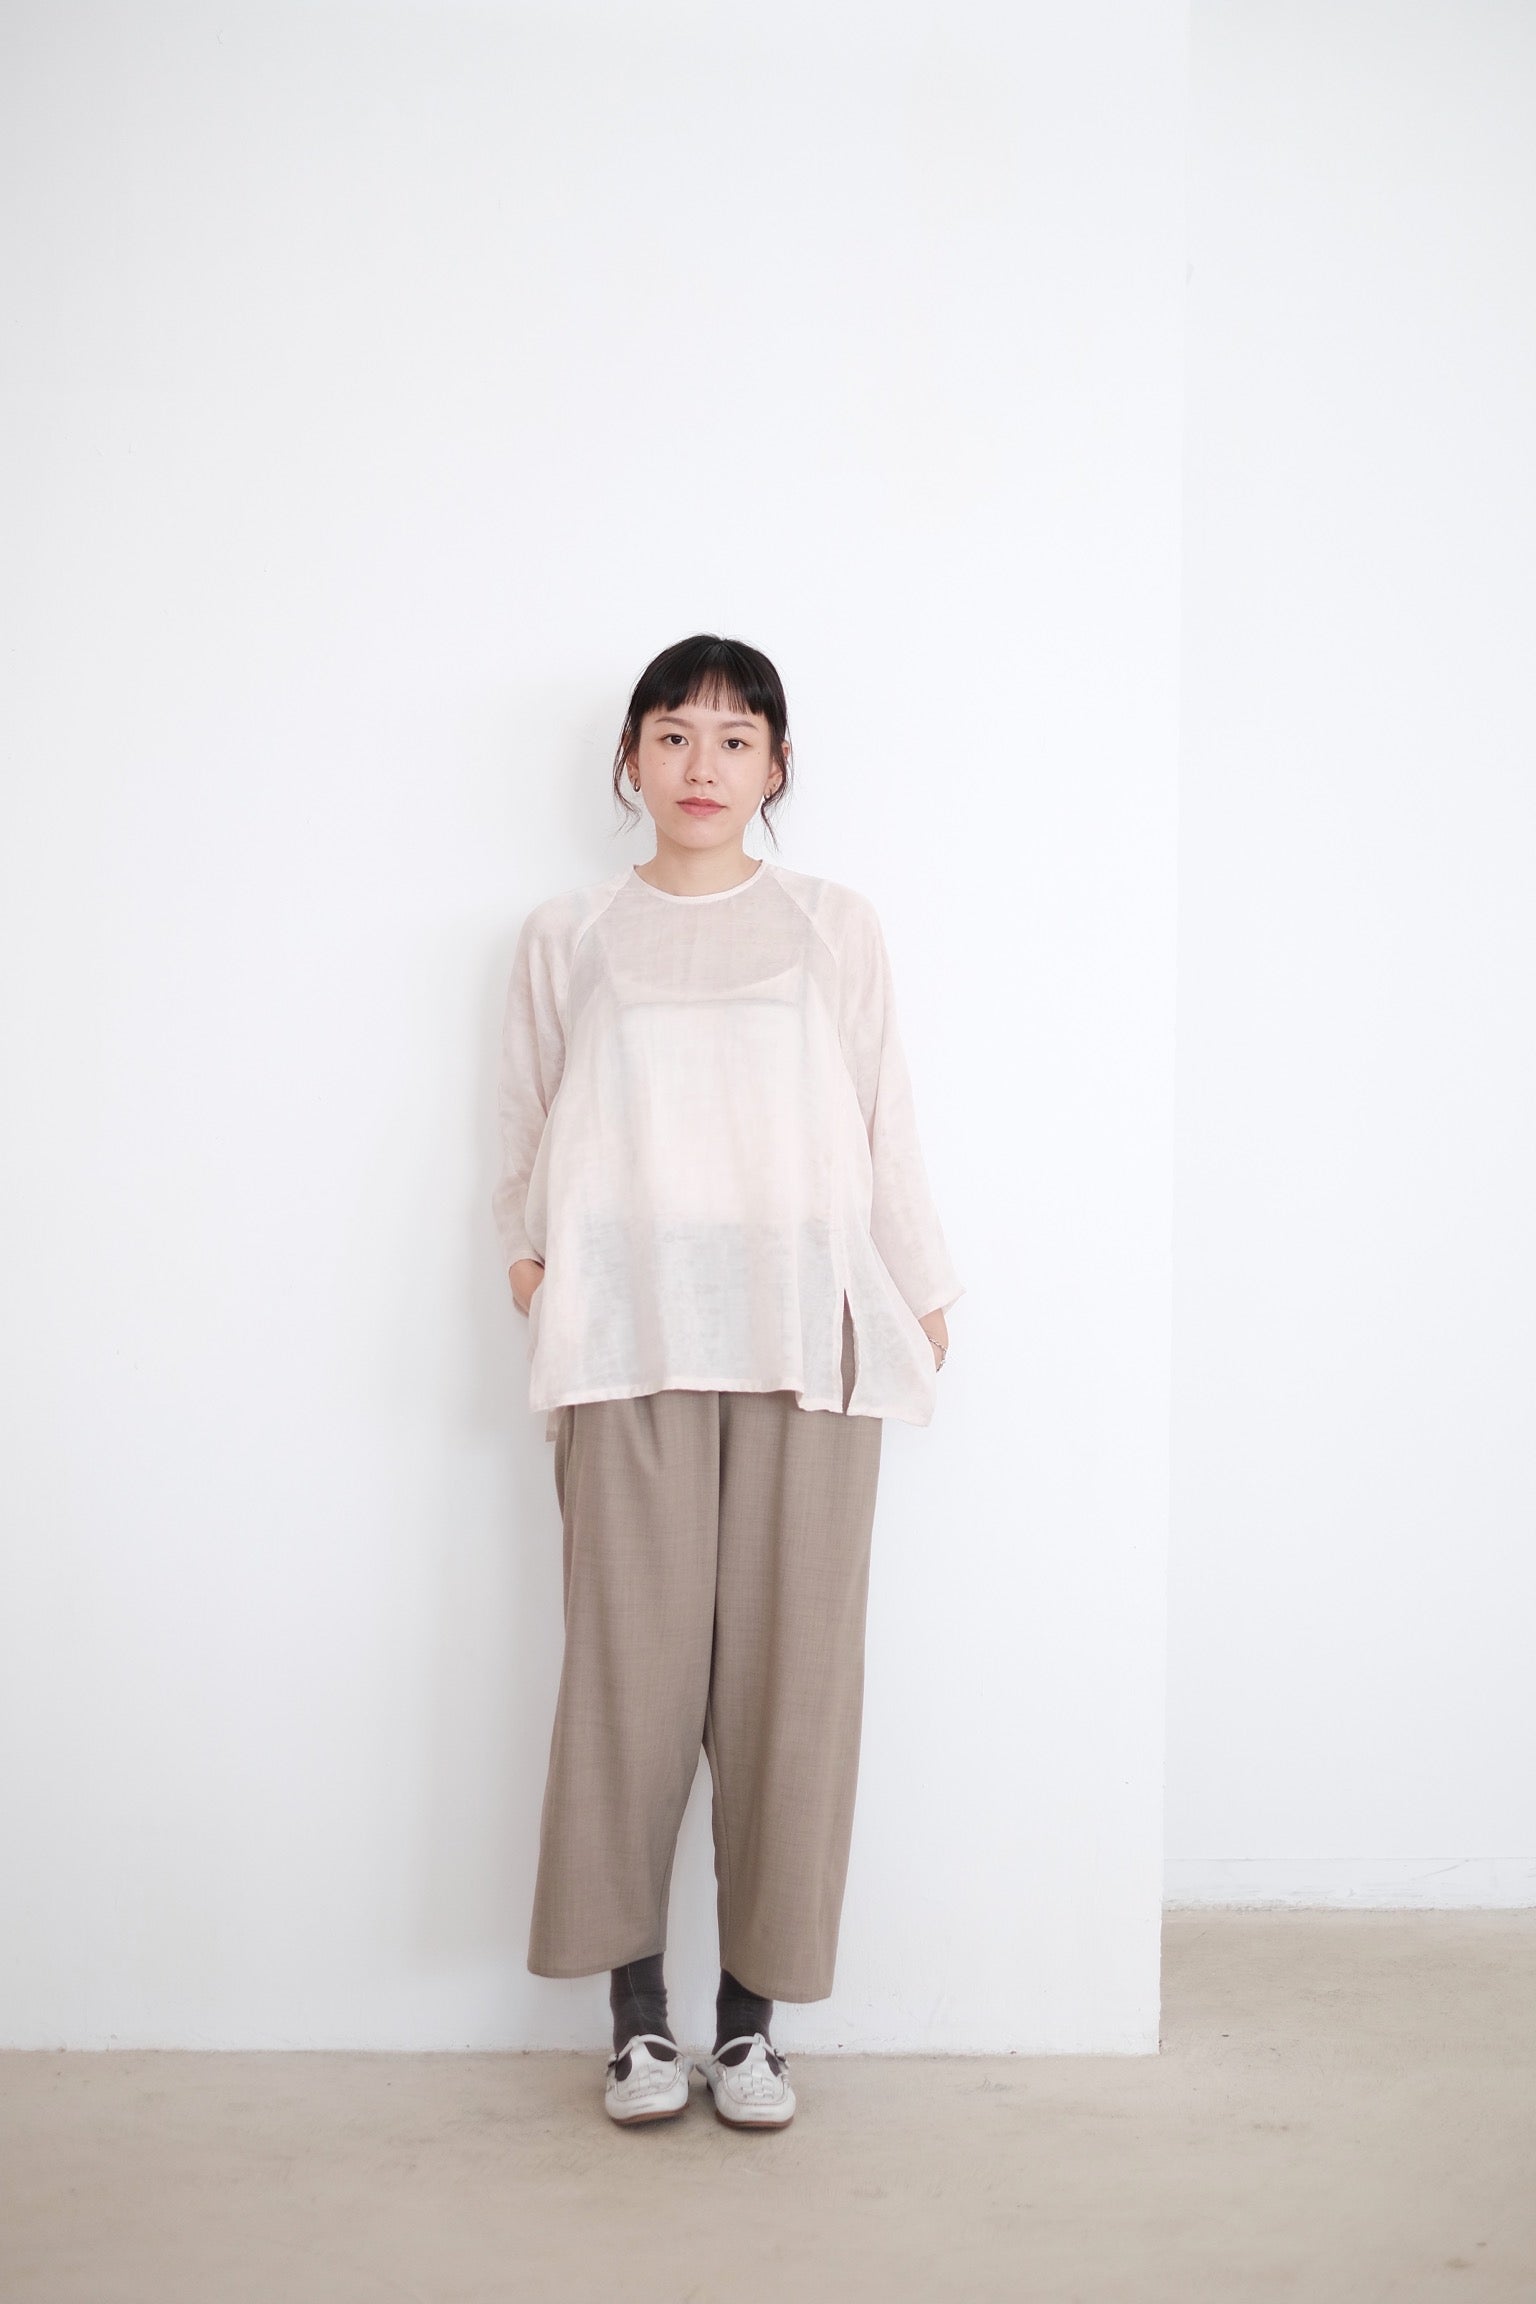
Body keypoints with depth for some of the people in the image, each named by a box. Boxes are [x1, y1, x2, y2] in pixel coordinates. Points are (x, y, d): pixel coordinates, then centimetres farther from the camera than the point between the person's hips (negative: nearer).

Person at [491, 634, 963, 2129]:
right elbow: (526, 1136, 15)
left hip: (806, 1338, 1)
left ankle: (751, 2013, 9)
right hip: (627, 1341, 0)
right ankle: (636, 2014, 8)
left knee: (791, 1664, -2)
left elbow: (884, 1125, 13)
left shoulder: (834, 928, 15)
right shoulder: (568, 936, 15)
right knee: (631, 1661, -5)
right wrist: (531, 1266, -1)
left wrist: (921, 1305, 9)